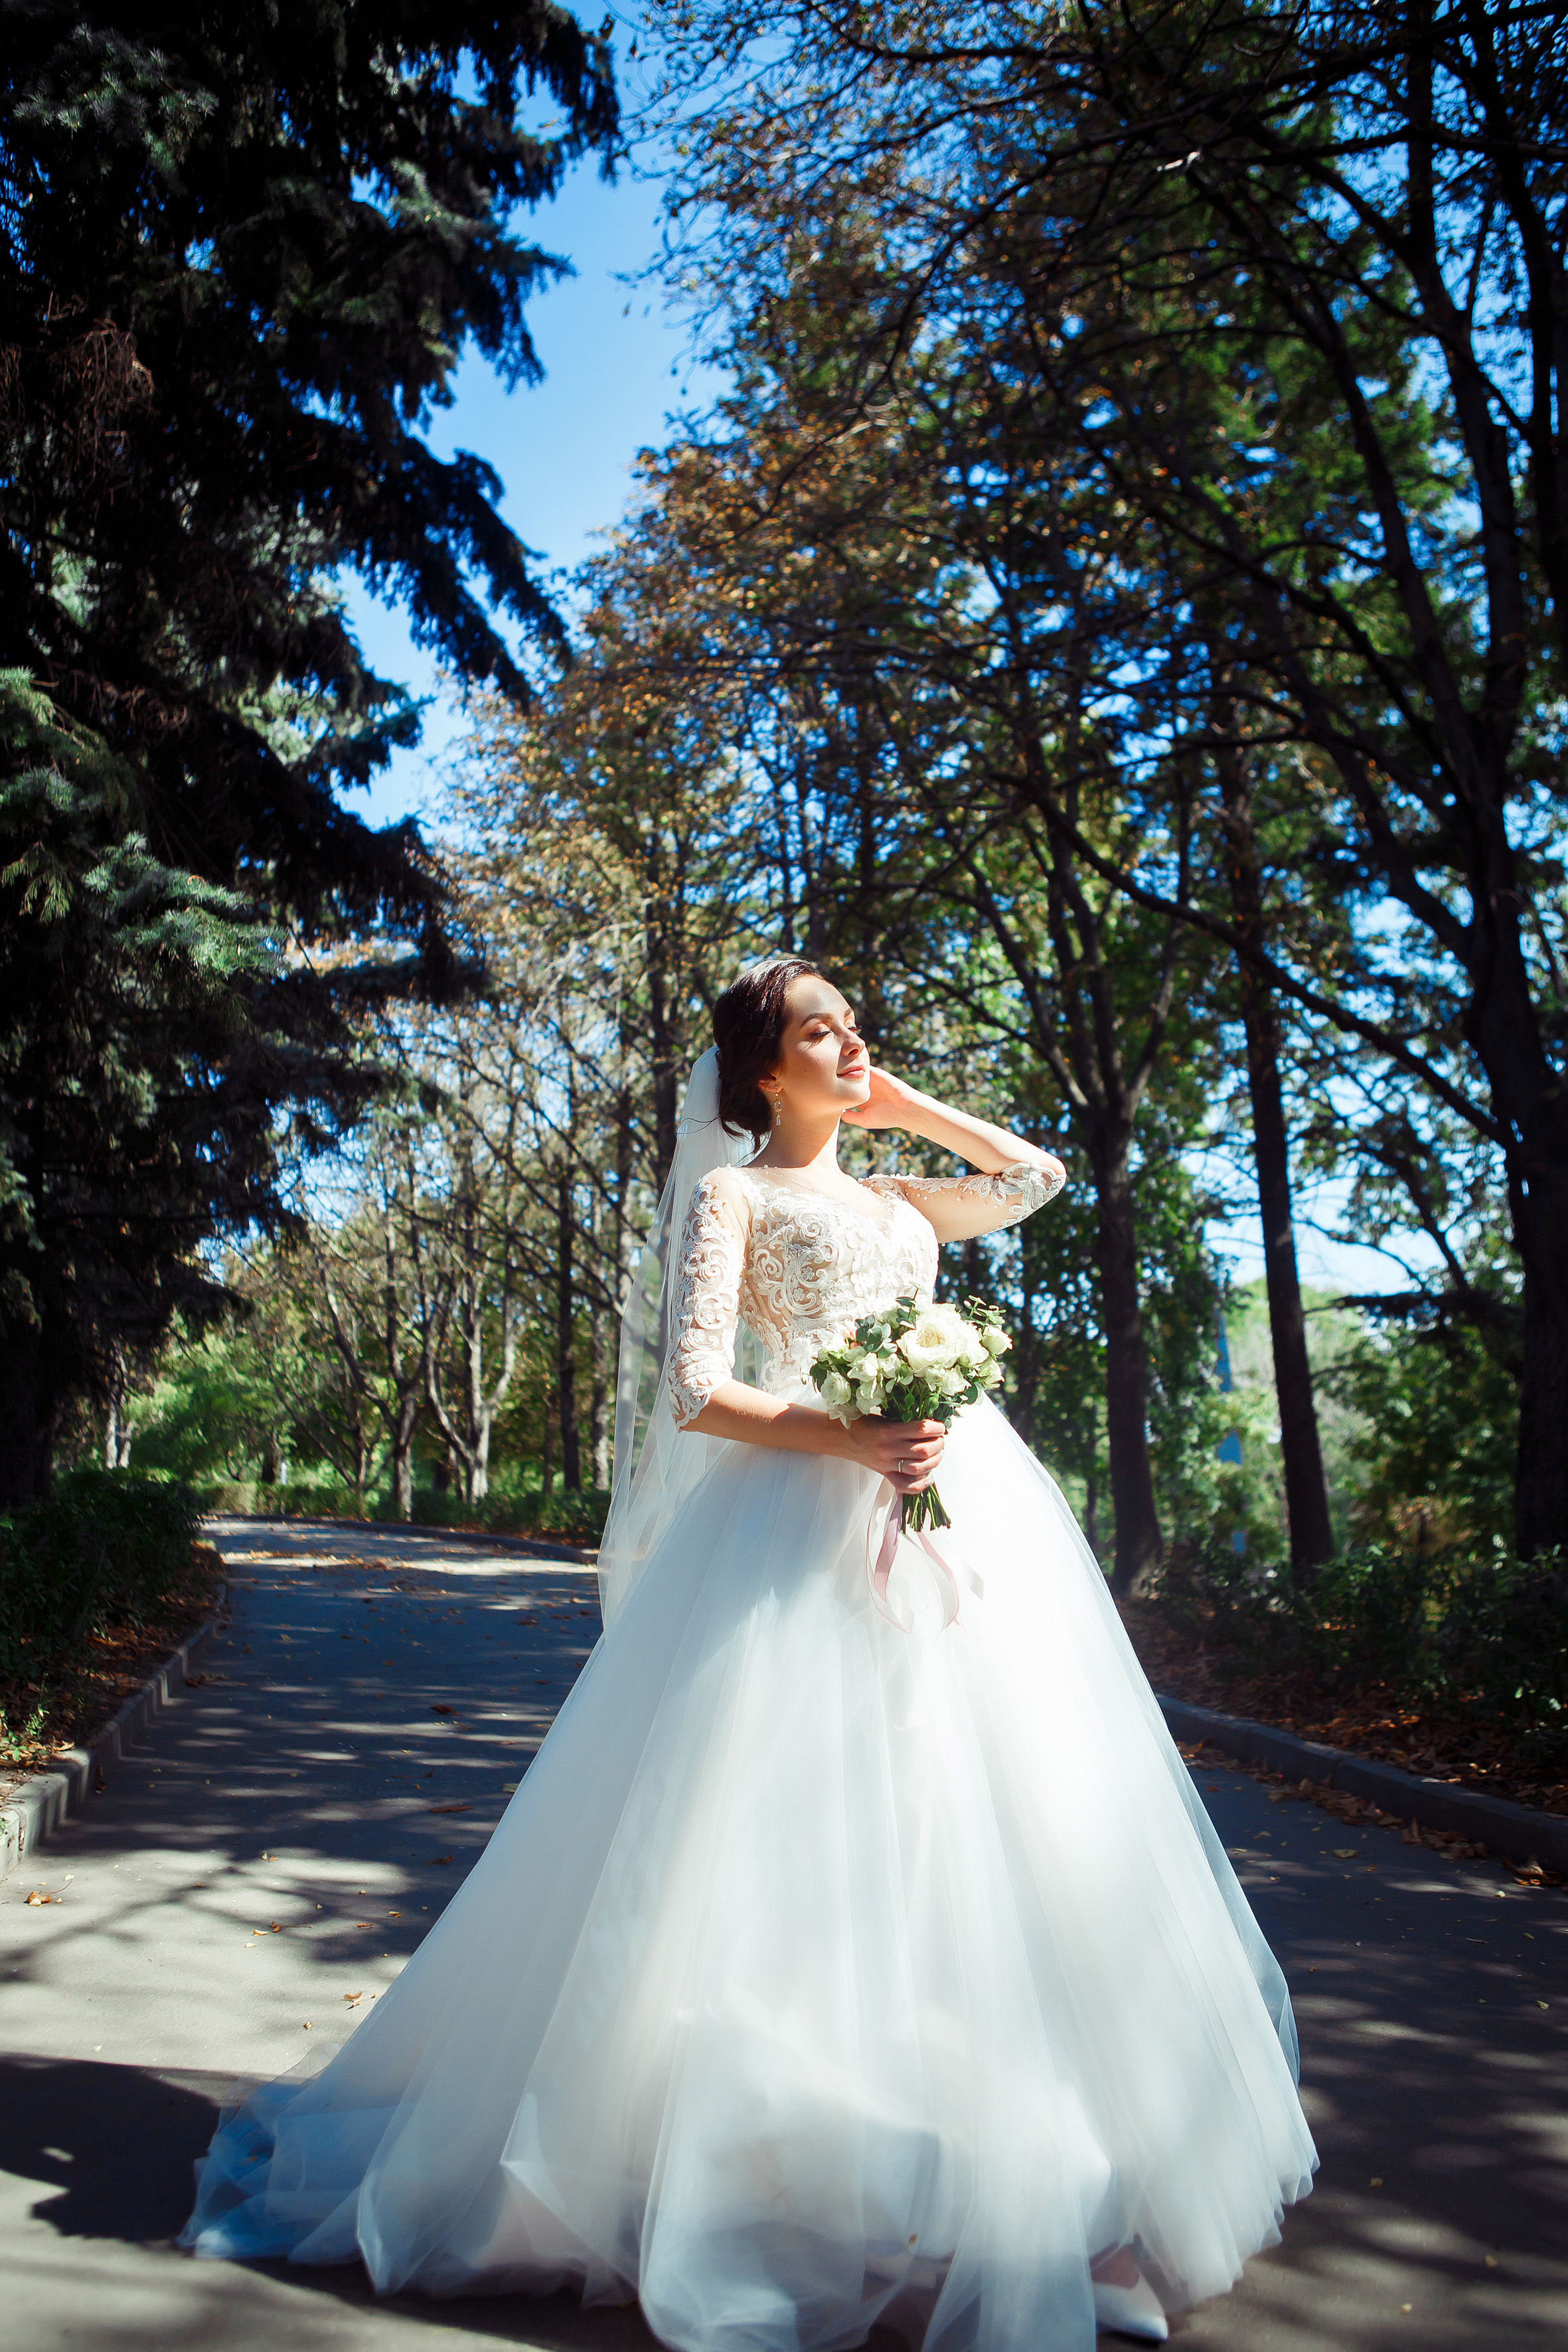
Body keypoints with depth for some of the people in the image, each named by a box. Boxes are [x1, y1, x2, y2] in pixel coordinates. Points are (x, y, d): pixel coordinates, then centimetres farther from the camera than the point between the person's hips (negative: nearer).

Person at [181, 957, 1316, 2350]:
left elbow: (1038, 1176, 33)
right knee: (802, 1840, -5)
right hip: (812, 1525, -7)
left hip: (959, 1513, 7)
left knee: (973, 1832, 10)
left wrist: (904, 1106, 24)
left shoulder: (889, 1199, 21)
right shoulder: (732, 1193, 3)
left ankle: (987, 2164, 25)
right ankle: (789, 2165, 12)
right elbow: (696, 1392, -7)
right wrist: (854, 1440, -20)